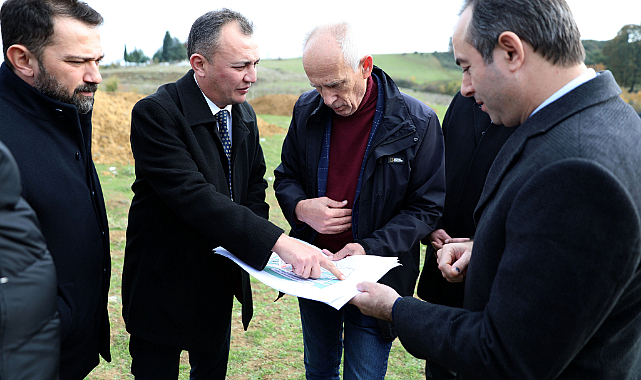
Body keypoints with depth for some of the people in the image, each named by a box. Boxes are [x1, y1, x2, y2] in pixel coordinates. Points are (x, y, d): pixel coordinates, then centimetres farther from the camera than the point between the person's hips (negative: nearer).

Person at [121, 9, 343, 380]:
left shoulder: (244, 113, 2)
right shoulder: (155, 113, -22)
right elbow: (193, 196, -32)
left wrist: (253, 234, -8)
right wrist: (277, 241, -38)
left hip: (222, 277, 7)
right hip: (166, 283, -6)